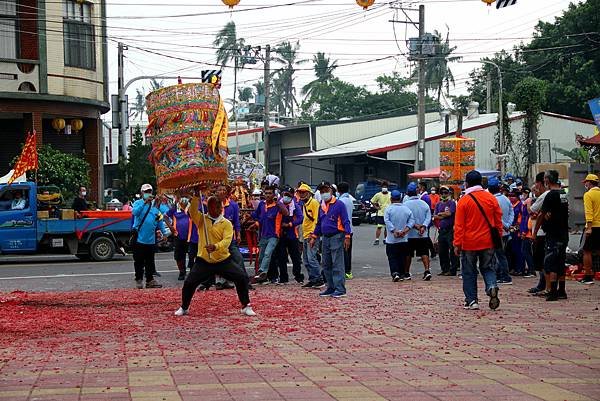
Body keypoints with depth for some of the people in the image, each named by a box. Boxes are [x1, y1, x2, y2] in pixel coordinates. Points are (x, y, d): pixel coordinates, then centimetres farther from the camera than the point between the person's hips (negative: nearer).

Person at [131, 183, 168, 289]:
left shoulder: (155, 205, 10)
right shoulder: (138, 203, -1)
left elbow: (160, 220, 13)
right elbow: (135, 212, -23)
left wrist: (164, 232, 6)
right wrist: (145, 202, -29)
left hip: (151, 239, 4)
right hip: (139, 238, -4)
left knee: (150, 261, 8)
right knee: (139, 261, 4)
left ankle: (150, 280, 14)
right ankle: (138, 280, 13)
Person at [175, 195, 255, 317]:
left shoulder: (226, 223, -2)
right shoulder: (201, 219, 3)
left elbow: (227, 240, -19)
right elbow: (192, 211, -18)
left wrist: (215, 247, -38)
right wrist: (196, 197, -28)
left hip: (223, 260, 0)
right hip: (204, 261, 1)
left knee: (242, 277, -12)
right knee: (189, 283, -6)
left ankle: (246, 307, 4)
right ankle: (184, 308, 20)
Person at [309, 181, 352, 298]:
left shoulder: (339, 205, -8)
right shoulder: (322, 206, 14)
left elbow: (345, 222, -10)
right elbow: (319, 223, 22)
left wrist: (347, 236, -18)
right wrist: (314, 237, 18)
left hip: (336, 237, -8)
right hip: (325, 238, 8)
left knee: (337, 264, -9)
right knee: (326, 265, 10)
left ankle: (340, 289, -8)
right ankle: (331, 288, 17)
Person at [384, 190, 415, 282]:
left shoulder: (389, 209, -7)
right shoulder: (406, 209, 2)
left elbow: (387, 221, -16)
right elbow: (411, 221, -3)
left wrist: (394, 231, -17)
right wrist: (405, 230, -9)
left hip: (391, 239, -3)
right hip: (404, 239, 3)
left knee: (392, 257, 1)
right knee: (402, 257, 13)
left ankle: (395, 273, -16)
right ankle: (401, 274, 15)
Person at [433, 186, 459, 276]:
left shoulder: (452, 203, -1)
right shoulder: (438, 204, 16)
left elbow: (449, 213, -13)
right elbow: (435, 216, 8)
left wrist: (440, 214, 1)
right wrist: (444, 215, -6)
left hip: (450, 229, -6)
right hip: (441, 230, 6)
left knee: (452, 251, -8)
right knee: (442, 251, 9)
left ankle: (452, 270, -7)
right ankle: (445, 270, 16)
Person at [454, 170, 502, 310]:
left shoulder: (464, 200, -9)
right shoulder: (491, 199, 1)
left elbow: (459, 225, -9)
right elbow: (498, 221, 7)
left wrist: (457, 244, -4)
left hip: (469, 243, -3)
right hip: (487, 242, 3)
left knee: (469, 272, 8)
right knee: (487, 268, 14)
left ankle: (471, 300, 8)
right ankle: (492, 286, -13)